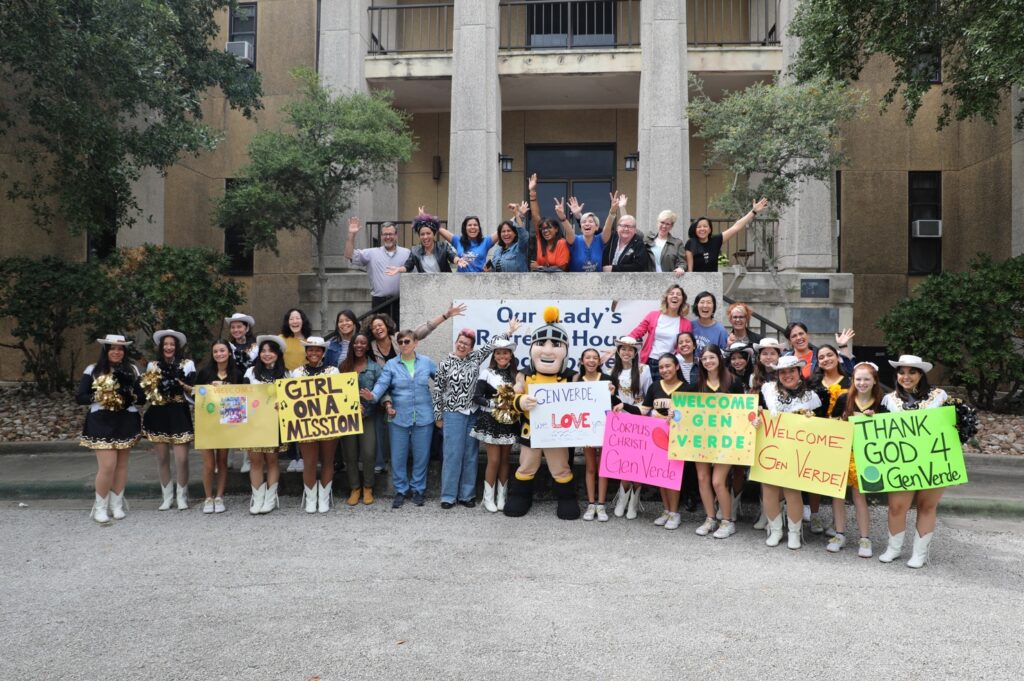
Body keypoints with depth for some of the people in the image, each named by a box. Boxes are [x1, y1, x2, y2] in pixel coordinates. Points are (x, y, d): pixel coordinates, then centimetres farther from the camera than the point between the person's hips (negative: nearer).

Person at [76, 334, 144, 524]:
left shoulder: (132, 370, 7)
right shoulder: (93, 370, 0)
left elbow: (143, 396, 7)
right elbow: (79, 397, -1)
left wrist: (131, 397, -13)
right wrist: (98, 398, -17)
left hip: (126, 421, 3)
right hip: (102, 422, -3)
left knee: (121, 464, 9)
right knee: (107, 465, -9)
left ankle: (117, 504, 20)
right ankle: (100, 507, 7)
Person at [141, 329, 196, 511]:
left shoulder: (187, 364, 3)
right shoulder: (152, 365, 10)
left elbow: (194, 390, 2)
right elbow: (145, 390, 14)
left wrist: (180, 383, -16)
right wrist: (150, 386, -7)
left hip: (178, 415, -3)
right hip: (158, 415, 3)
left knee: (181, 459, -6)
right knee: (162, 458, 7)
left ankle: (182, 496, 8)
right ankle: (167, 496, 19)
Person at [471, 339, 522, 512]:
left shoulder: (515, 374, 6)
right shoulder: (487, 373, -5)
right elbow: (476, 397, -11)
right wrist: (493, 403, -24)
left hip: (510, 422, 4)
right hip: (491, 421, -3)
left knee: (505, 460, 9)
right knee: (494, 460, -3)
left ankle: (501, 497, 18)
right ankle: (489, 498, 9)